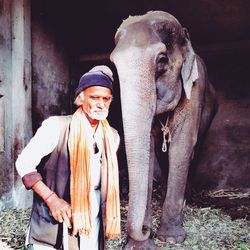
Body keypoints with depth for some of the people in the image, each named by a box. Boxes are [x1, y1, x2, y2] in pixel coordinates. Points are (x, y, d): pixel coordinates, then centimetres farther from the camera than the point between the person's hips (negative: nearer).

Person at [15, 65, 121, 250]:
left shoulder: (112, 137, 1)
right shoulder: (56, 126, -16)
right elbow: (24, 163, -11)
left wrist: (108, 217, 12)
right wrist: (52, 199, -19)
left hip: (92, 229, 5)